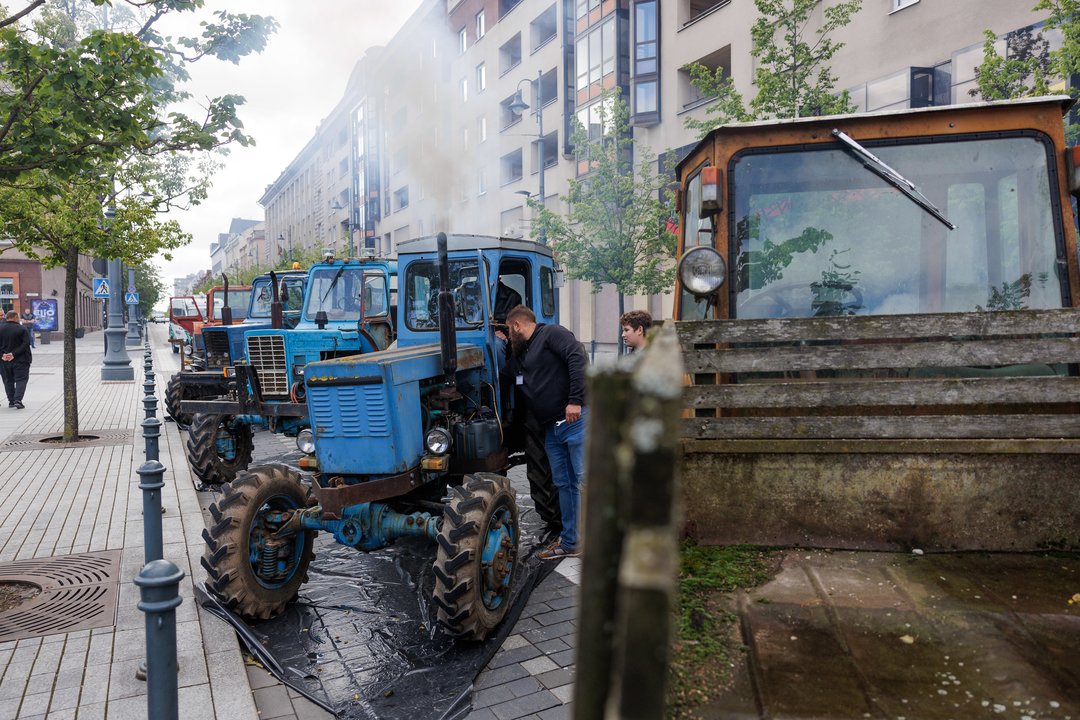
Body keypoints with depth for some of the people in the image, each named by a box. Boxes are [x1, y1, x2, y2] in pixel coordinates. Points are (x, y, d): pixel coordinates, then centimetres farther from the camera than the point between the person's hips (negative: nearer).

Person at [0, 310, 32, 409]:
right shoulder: (21, 329, -9)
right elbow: (26, 344, -15)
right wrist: (14, 354, -14)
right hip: (20, 360, -4)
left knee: (8, 381, 14)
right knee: (21, 379, 1)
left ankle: (11, 401, 15)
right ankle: (18, 400, -11)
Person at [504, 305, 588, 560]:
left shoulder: (552, 334, -3)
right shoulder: (520, 355, 24)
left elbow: (578, 359, -18)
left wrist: (575, 401, -24)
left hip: (577, 418, -9)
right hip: (552, 428, 9)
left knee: (585, 480, -9)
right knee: (564, 484, 12)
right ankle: (570, 543, 20)